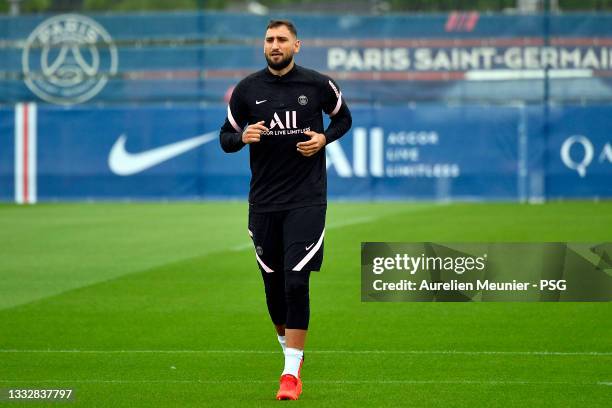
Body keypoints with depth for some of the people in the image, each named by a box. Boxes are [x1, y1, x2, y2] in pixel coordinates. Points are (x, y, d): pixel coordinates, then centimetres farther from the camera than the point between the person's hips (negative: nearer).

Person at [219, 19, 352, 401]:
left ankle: (292, 371, -11)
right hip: (263, 203, 3)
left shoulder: (318, 85, -2)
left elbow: (344, 118, 16)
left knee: (296, 281, -13)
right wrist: (242, 136, -13)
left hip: (306, 200, -3)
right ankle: (291, 351, 30)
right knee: (274, 285, 8)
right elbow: (226, 137, 10)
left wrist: (324, 138, -5)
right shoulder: (247, 89, 2)